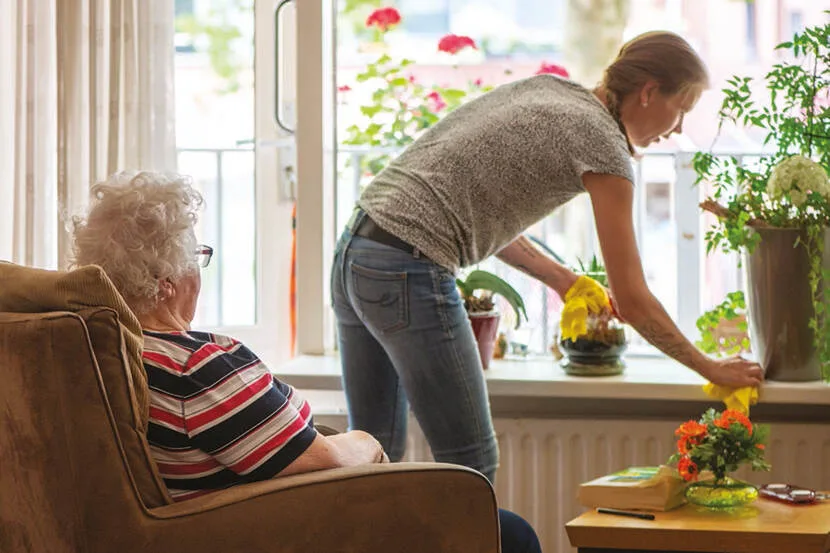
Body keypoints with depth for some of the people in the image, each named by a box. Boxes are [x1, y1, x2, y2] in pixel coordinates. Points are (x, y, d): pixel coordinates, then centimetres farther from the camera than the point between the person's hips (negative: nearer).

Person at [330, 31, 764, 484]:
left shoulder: (547, 90, 16)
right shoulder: (600, 140, -7)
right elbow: (631, 301, -7)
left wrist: (560, 279, 17)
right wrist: (711, 370, 4)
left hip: (354, 253, 9)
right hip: (408, 271, -9)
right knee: (471, 466, -1)